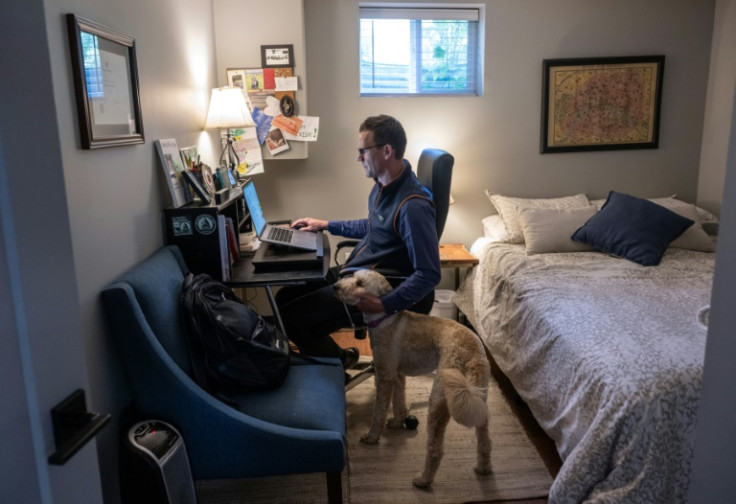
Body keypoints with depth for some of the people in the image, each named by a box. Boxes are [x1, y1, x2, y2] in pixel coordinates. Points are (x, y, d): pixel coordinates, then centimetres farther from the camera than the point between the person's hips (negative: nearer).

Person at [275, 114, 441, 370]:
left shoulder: (413, 206, -28)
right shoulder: (384, 185, 3)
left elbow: (429, 274, -28)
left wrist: (385, 305, -35)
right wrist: (326, 225, 21)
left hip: (372, 290, -10)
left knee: (288, 318, -10)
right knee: (285, 297, 13)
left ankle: (339, 361, 15)